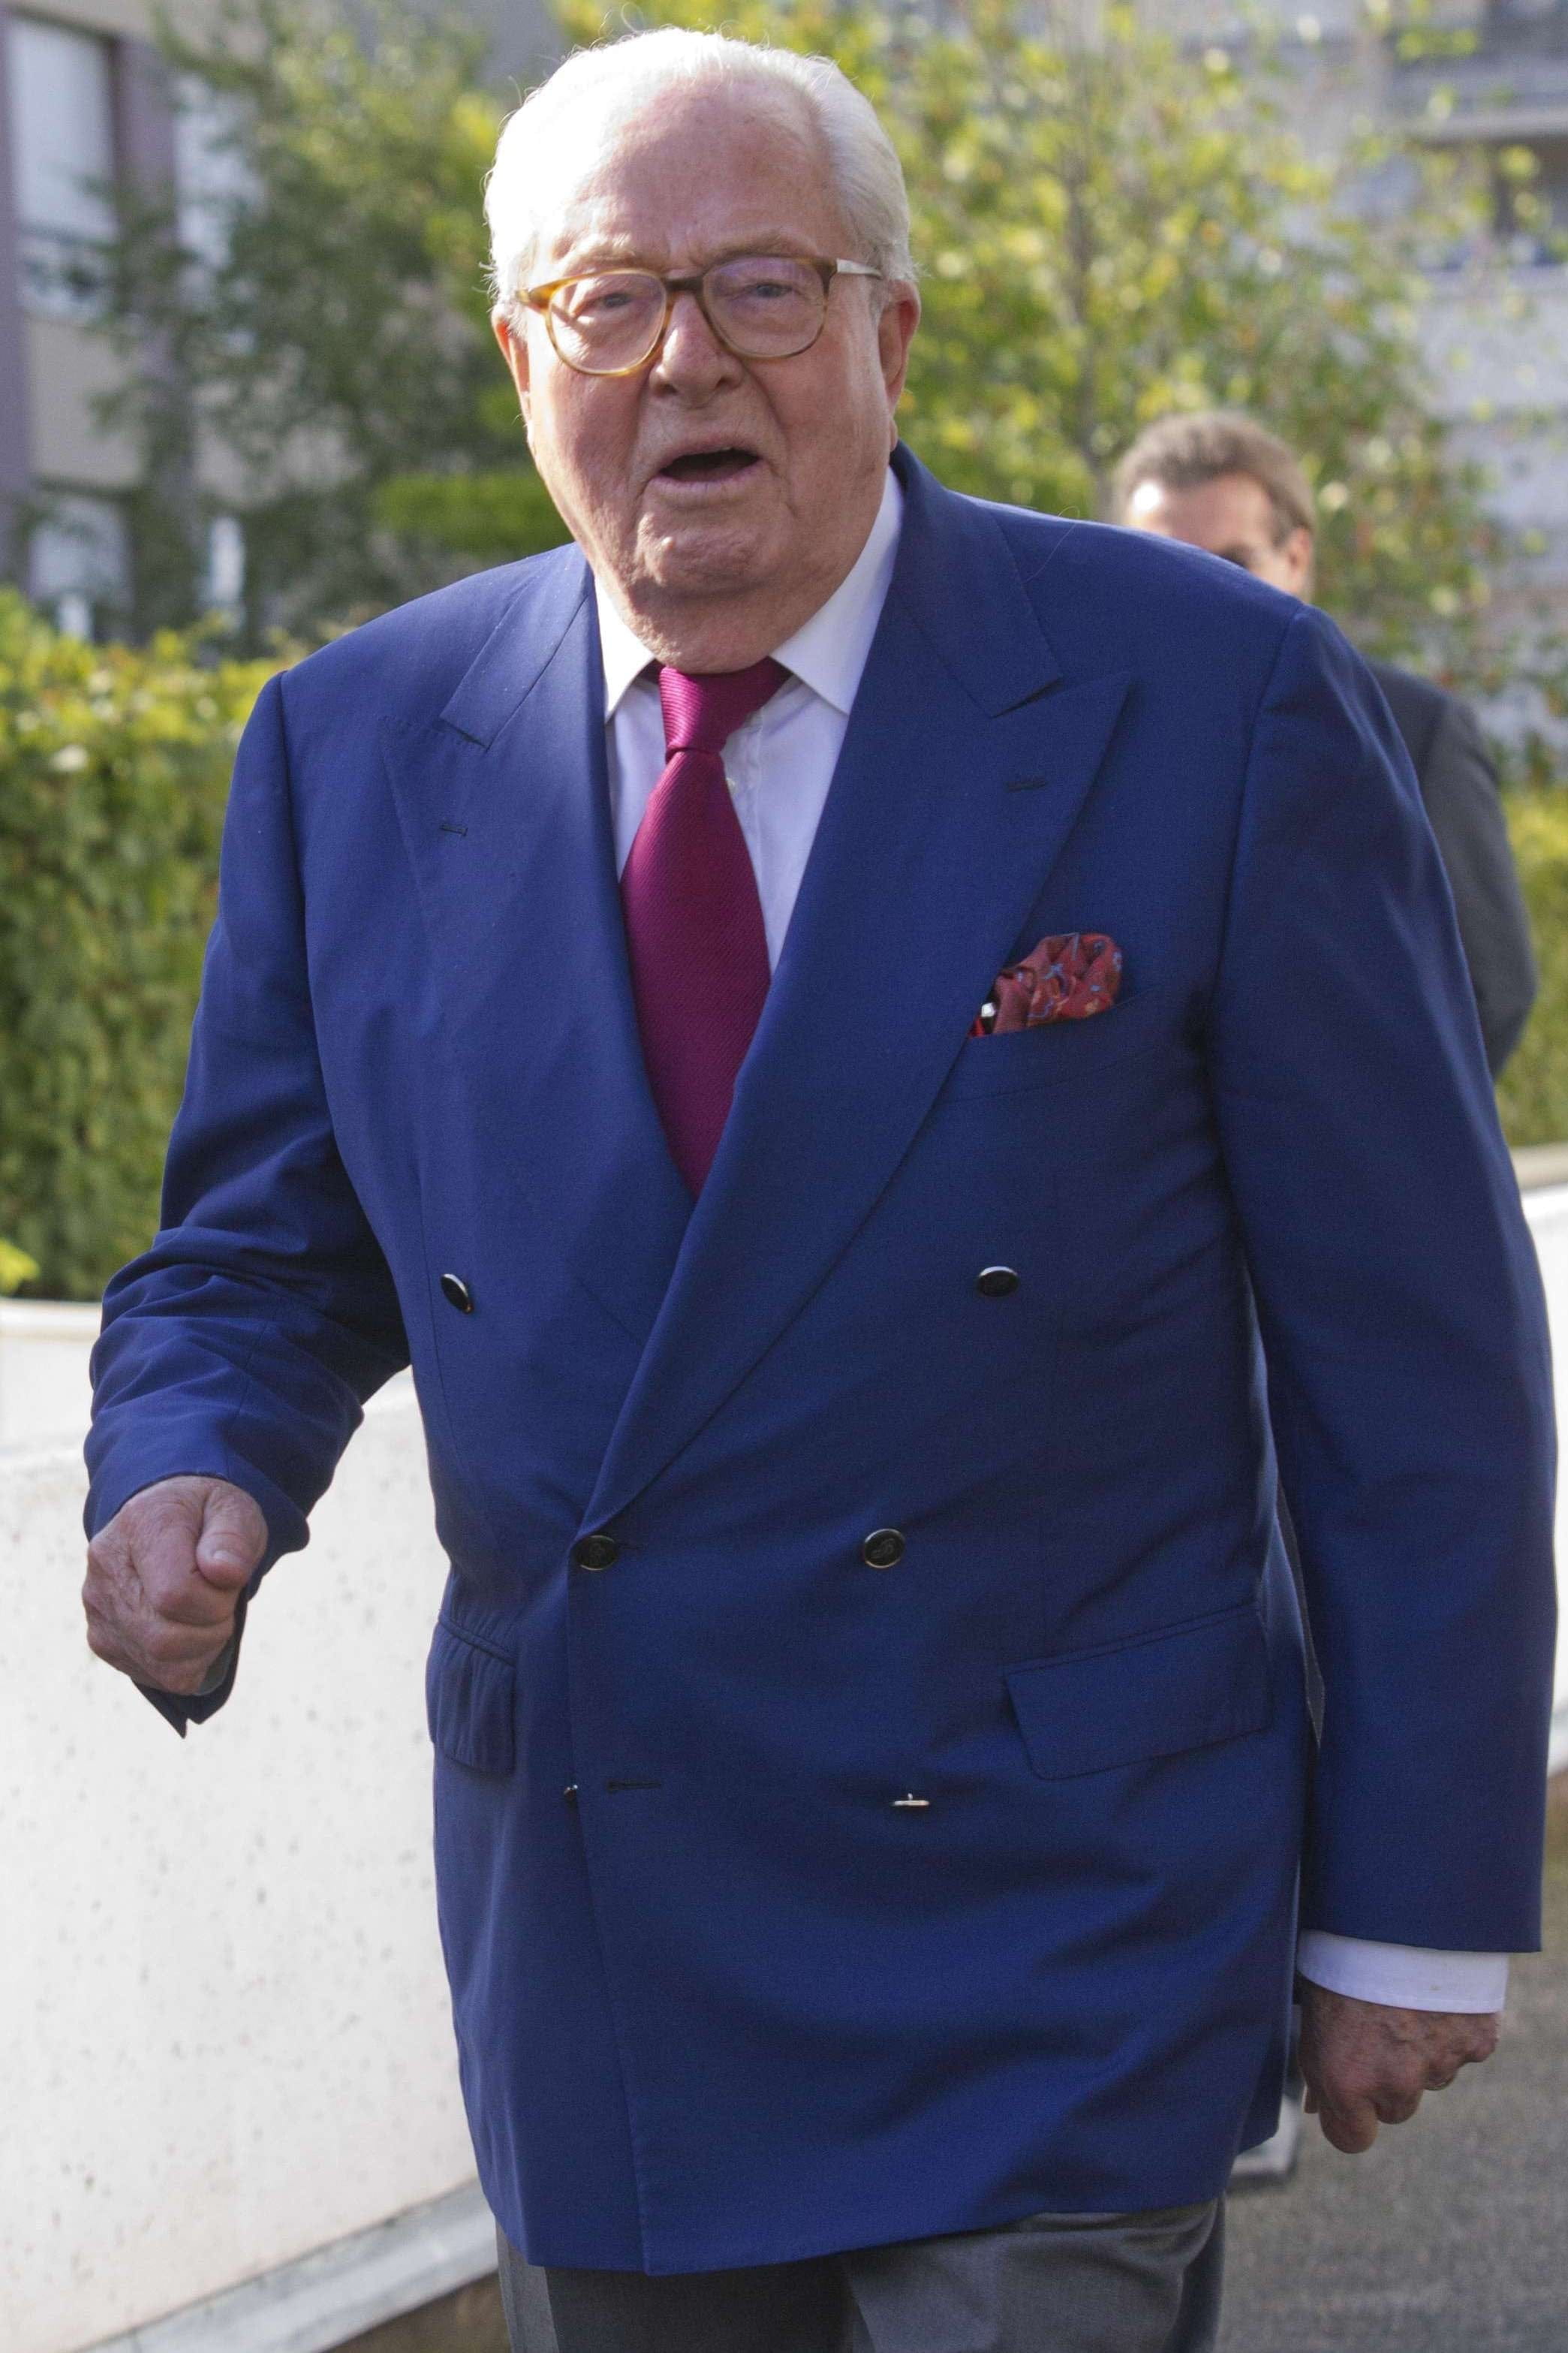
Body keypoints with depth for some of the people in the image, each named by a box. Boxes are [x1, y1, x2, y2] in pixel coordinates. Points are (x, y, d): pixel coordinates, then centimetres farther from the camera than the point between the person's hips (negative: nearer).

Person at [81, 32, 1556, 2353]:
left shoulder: (1211, 701, -8)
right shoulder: (357, 748, 3)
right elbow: (261, 1254, 12)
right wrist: (188, 1477, -12)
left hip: (1054, 1952, -3)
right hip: (589, 1974, 4)